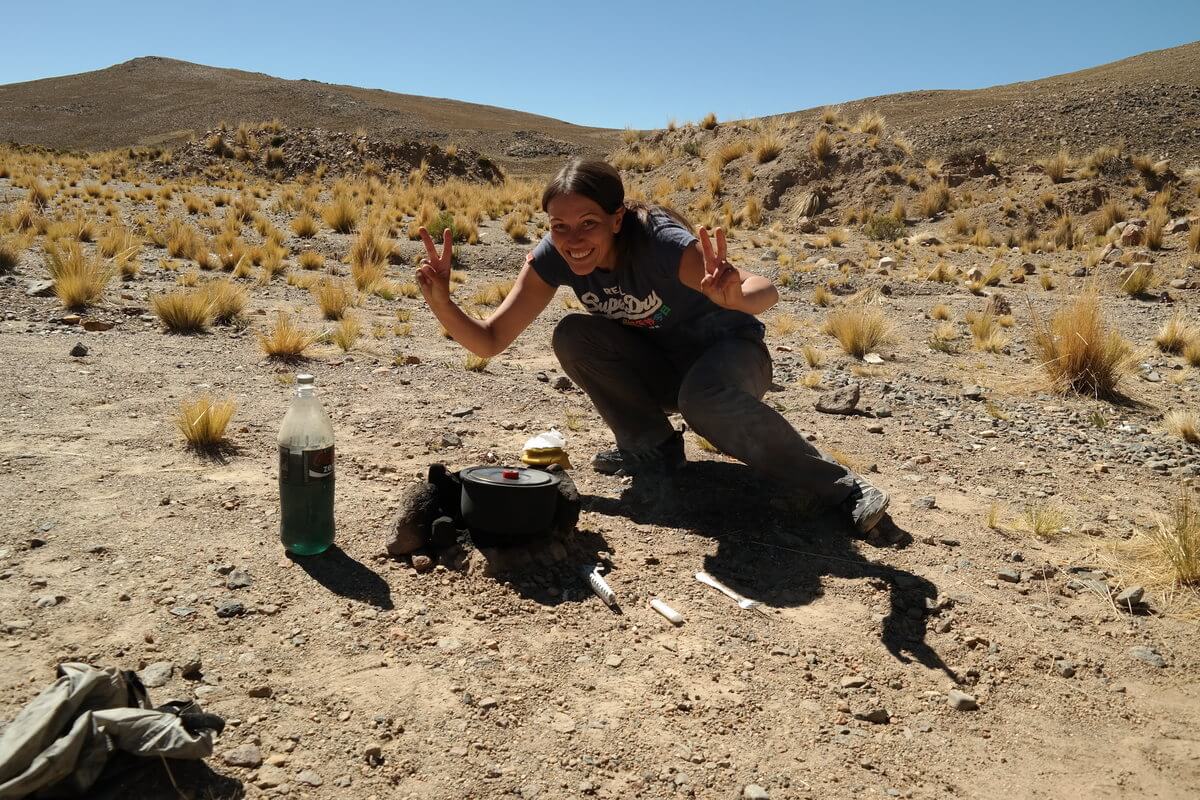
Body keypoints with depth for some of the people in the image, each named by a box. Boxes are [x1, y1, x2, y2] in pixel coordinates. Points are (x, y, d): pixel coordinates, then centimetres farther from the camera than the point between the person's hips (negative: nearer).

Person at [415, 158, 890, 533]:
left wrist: (734, 296, -65)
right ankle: (653, 449, -4)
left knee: (703, 396, -39)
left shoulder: (659, 242, -32)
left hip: (727, 352, -5)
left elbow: (767, 292, -42)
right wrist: (441, 302, -33)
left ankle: (841, 489, -23)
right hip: (656, 366, 5)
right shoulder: (553, 257, -17)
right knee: (572, 336, -21)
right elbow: (490, 341, -15)